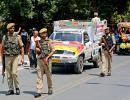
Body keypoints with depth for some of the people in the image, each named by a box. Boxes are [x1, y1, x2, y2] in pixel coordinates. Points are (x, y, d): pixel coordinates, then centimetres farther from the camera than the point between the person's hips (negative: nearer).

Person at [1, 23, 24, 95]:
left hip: (15, 57, -3)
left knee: (14, 73, -11)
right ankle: (11, 89, 12)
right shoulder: (4, 37, 5)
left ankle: (17, 87, 6)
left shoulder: (17, 36, -2)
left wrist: (22, 58, -8)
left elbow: (22, 47, -1)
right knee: (9, 74, 4)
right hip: (7, 57, 3)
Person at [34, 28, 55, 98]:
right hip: (40, 60, 2)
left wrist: (47, 57, -11)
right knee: (39, 76, -4)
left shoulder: (49, 41, 4)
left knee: (49, 75, 7)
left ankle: (50, 89, 24)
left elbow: (53, 51, -1)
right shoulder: (38, 42, 11)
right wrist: (37, 50, -8)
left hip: (47, 60, -2)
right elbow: (36, 51, 16)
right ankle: (39, 91, -7)